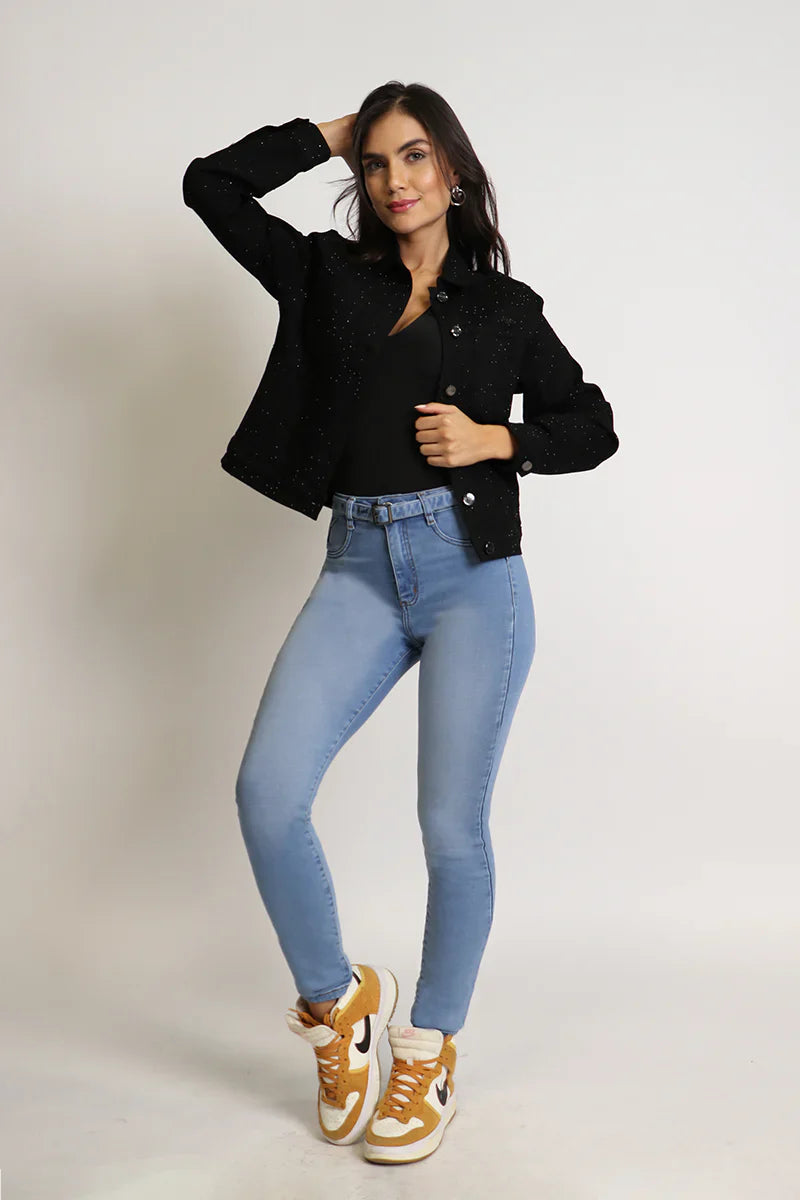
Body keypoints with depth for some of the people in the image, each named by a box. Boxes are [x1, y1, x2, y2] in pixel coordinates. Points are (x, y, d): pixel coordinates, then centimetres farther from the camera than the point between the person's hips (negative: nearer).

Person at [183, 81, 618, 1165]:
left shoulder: (505, 304, 12)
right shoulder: (332, 276, 16)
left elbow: (593, 427, 15)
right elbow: (210, 186, 13)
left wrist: (495, 440, -2)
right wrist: (328, 134, 17)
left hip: (472, 569, -1)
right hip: (359, 566, 2)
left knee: (453, 827, 1)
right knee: (268, 789, -16)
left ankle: (430, 1052, 23)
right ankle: (338, 1001, 10)